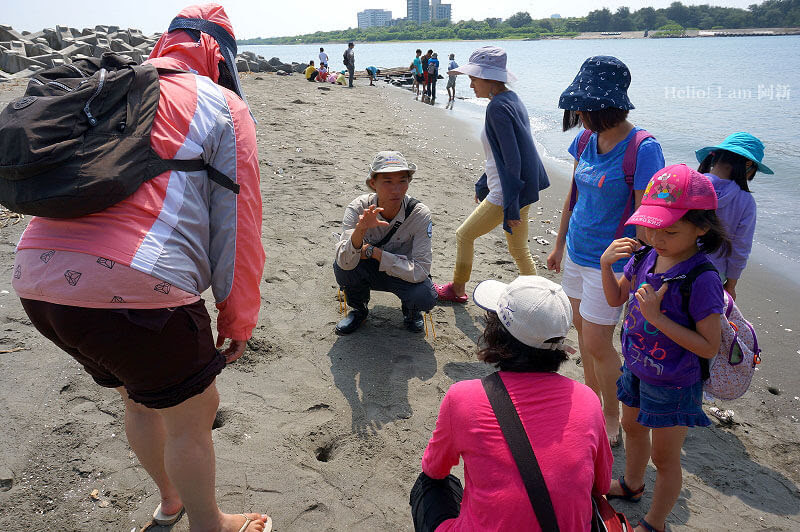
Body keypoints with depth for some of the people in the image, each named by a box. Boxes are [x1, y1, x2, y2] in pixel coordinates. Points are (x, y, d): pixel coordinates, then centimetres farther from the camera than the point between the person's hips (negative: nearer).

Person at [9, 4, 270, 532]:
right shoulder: (222, 105, 4)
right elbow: (236, 223, 0)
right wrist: (238, 320, 9)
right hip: (133, 288, -8)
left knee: (140, 398, 29)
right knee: (192, 411, 15)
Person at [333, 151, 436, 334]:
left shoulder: (420, 214, -25)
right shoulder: (358, 208, -21)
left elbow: (420, 271, -28)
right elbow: (345, 262, -31)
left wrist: (372, 251, -27)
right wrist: (360, 229, -50)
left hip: (404, 275, -1)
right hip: (368, 271, 1)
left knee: (426, 298, -31)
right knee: (340, 267, -29)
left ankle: (411, 310, 8)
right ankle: (358, 309, 3)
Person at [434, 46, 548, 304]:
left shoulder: (498, 107, -19)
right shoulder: (512, 99, 11)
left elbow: (511, 159, -23)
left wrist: (511, 205, -22)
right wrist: (483, 185, 27)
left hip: (507, 194, -9)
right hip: (523, 188, 9)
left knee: (464, 235, 9)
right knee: (519, 249, 18)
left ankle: (457, 289, 28)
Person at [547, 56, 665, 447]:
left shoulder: (643, 150, -21)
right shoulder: (586, 140, 1)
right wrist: (559, 245, 18)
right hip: (577, 253, 7)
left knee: (597, 343, 2)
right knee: (583, 330, 18)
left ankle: (612, 416, 26)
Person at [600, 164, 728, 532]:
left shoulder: (702, 280, -29)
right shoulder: (645, 257, -10)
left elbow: (710, 347, -25)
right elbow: (616, 298, 5)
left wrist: (656, 317, -32)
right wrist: (606, 263, -13)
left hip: (673, 385, -7)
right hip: (637, 369, 7)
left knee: (664, 458, 13)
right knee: (632, 427, 29)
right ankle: (631, 484, 58)